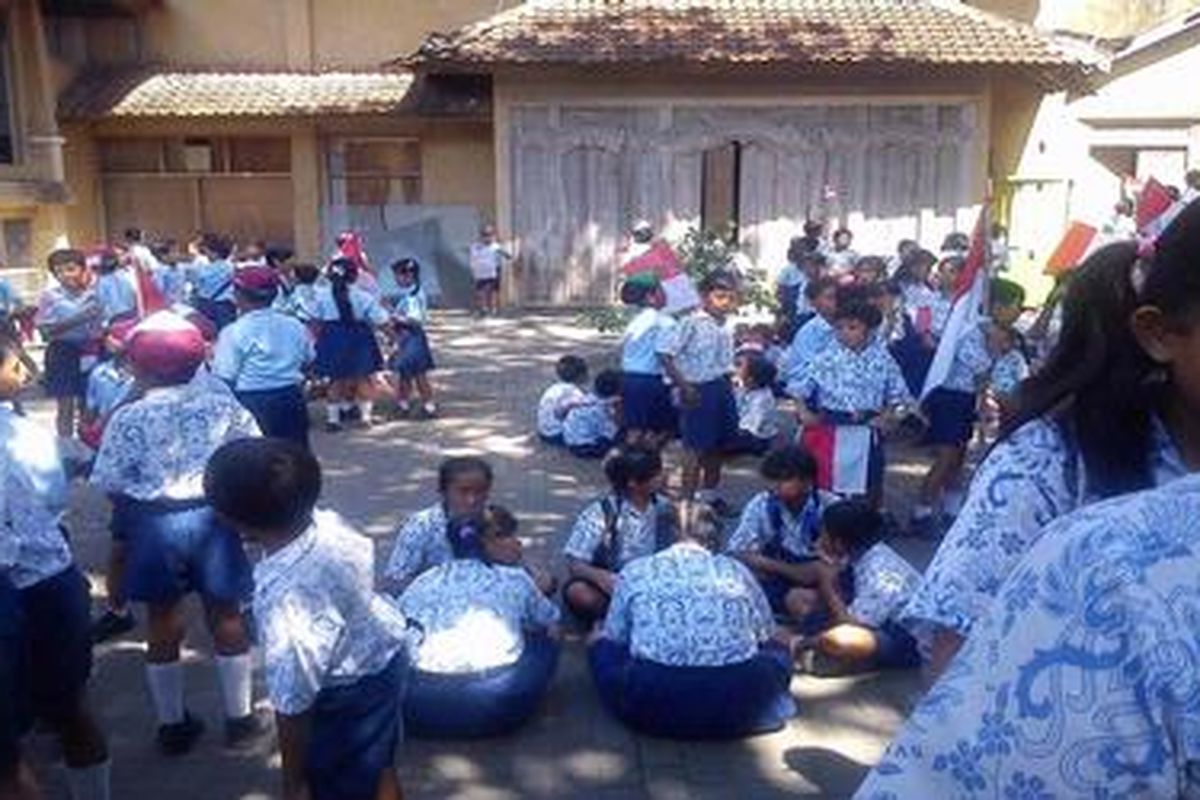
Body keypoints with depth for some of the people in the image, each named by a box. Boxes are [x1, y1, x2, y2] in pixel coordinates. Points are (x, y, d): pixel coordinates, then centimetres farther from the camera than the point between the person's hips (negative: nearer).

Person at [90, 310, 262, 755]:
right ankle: (239, 719, 24)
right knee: (227, 617, 14)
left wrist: (126, 528, 13)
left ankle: (173, 725, 29)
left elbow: (111, 486, -5)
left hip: (153, 524, 0)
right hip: (215, 516, 1)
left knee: (163, 623, 15)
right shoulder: (224, 407, -3)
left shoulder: (127, 419, -6)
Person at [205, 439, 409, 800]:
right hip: (385, 647, 7)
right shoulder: (326, 522, -20)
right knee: (377, 766, 32)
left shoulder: (285, 598, -40)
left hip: (347, 694, -7)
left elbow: (293, 705, -29)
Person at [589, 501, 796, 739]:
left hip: (655, 708, -1)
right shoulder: (735, 570, 14)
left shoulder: (636, 571, 10)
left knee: (601, 645, 26)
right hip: (735, 704, 1)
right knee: (778, 650, 29)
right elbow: (767, 634, 24)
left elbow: (614, 637, 16)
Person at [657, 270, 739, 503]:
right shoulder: (692, 323, -15)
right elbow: (664, 352, -18)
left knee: (717, 446, 16)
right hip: (700, 391, -8)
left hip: (723, 389, 8)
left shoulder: (725, 326, 7)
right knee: (696, 449, -2)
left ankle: (709, 496, 32)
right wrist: (684, 386, -18)